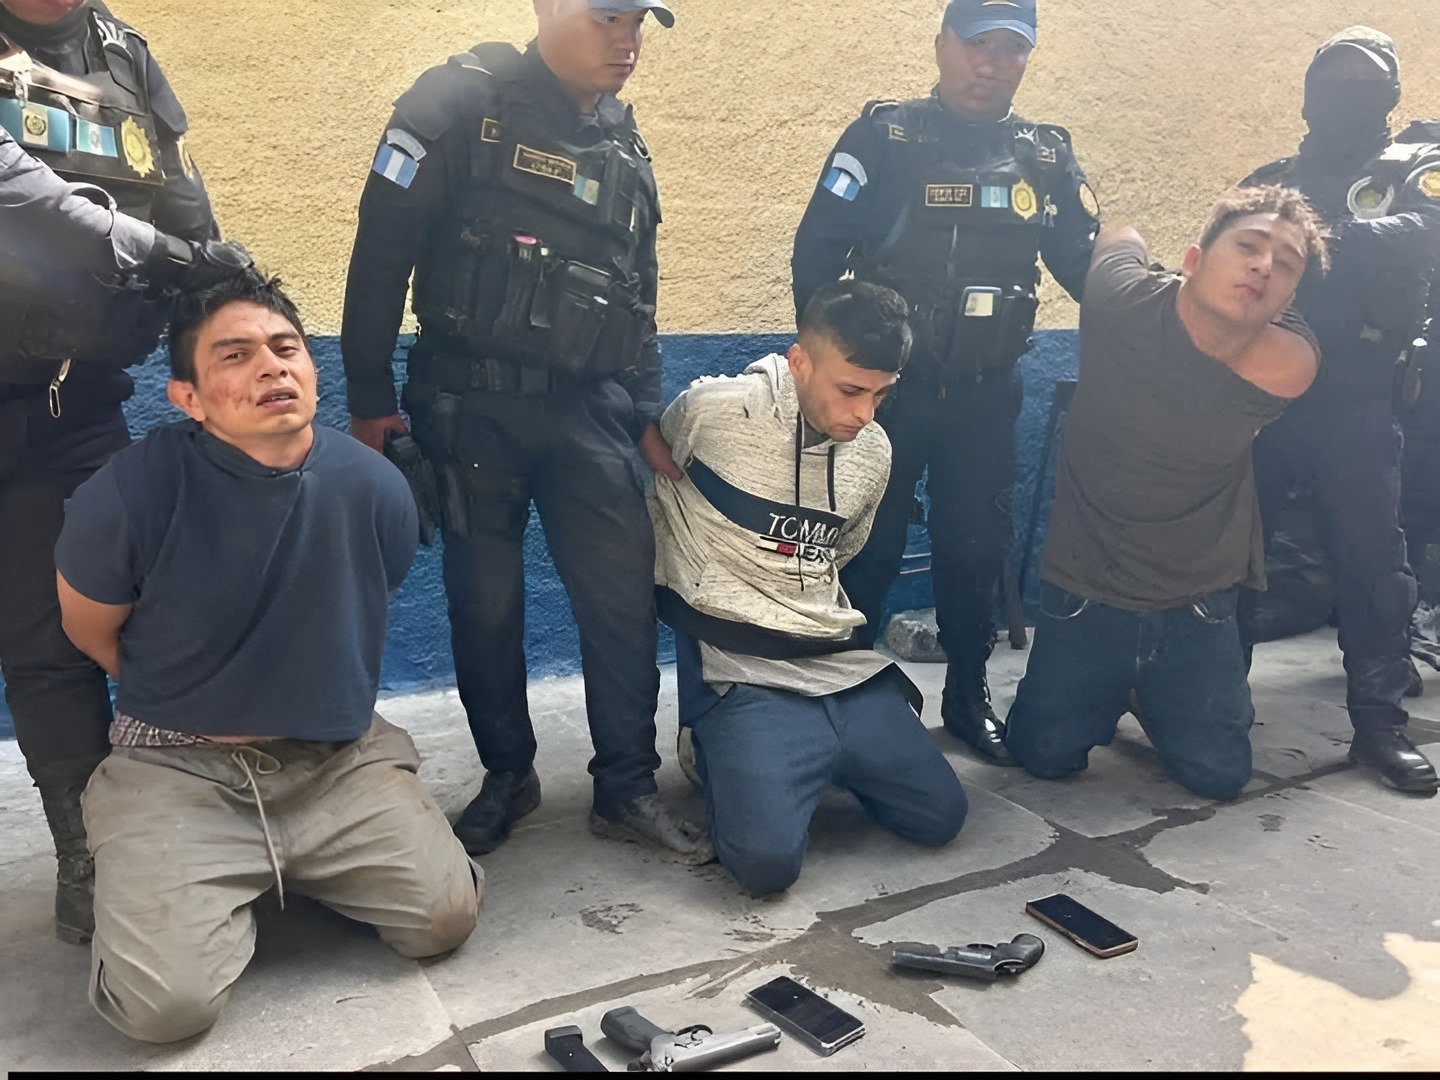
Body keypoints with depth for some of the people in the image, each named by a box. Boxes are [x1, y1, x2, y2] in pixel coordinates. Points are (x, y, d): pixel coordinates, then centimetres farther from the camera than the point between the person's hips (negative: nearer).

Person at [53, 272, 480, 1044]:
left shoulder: (376, 488, -11)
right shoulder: (129, 495, -19)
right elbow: (90, 632, 1)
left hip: (339, 758, 3)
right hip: (176, 767, -2)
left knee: (445, 920, -9)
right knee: (165, 1005, -17)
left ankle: (283, 871, 19)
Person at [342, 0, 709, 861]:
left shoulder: (625, 142, 13)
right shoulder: (461, 104, -7)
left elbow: (640, 295, 18)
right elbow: (382, 255, -8)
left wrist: (647, 415, 13)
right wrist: (371, 399, -8)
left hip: (586, 407, 5)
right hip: (471, 403, -4)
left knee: (625, 591, 0)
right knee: (486, 602, 5)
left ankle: (628, 787, 14)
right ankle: (507, 777, 24)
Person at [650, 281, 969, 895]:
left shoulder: (874, 452, 7)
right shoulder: (711, 412, -13)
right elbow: (655, 497, 7)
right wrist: (685, 597, 11)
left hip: (843, 668, 6)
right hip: (745, 677, -5)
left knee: (941, 816, 0)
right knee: (766, 860, -23)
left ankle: (818, 760, 22)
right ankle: (719, 753, 9)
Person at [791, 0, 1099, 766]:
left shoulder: (1048, 157, 6)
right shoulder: (883, 137, -5)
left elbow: (1089, 269, 6)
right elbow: (816, 254, -8)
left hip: (984, 393, 4)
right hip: (883, 383, -3)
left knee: (976, 548, 11)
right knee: (866, 545, 4)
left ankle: (968, 696, 27)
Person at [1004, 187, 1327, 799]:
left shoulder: (1290, 365, -20)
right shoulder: (1122, 302, -21)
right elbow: (1121, 236, 2)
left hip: (1198, 602, 1)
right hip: (1085, 589, 0)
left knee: (1218, 774, 4)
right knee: (1044, 755, 1)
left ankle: (1154, 696, 35)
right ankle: (1108, 693, 33)